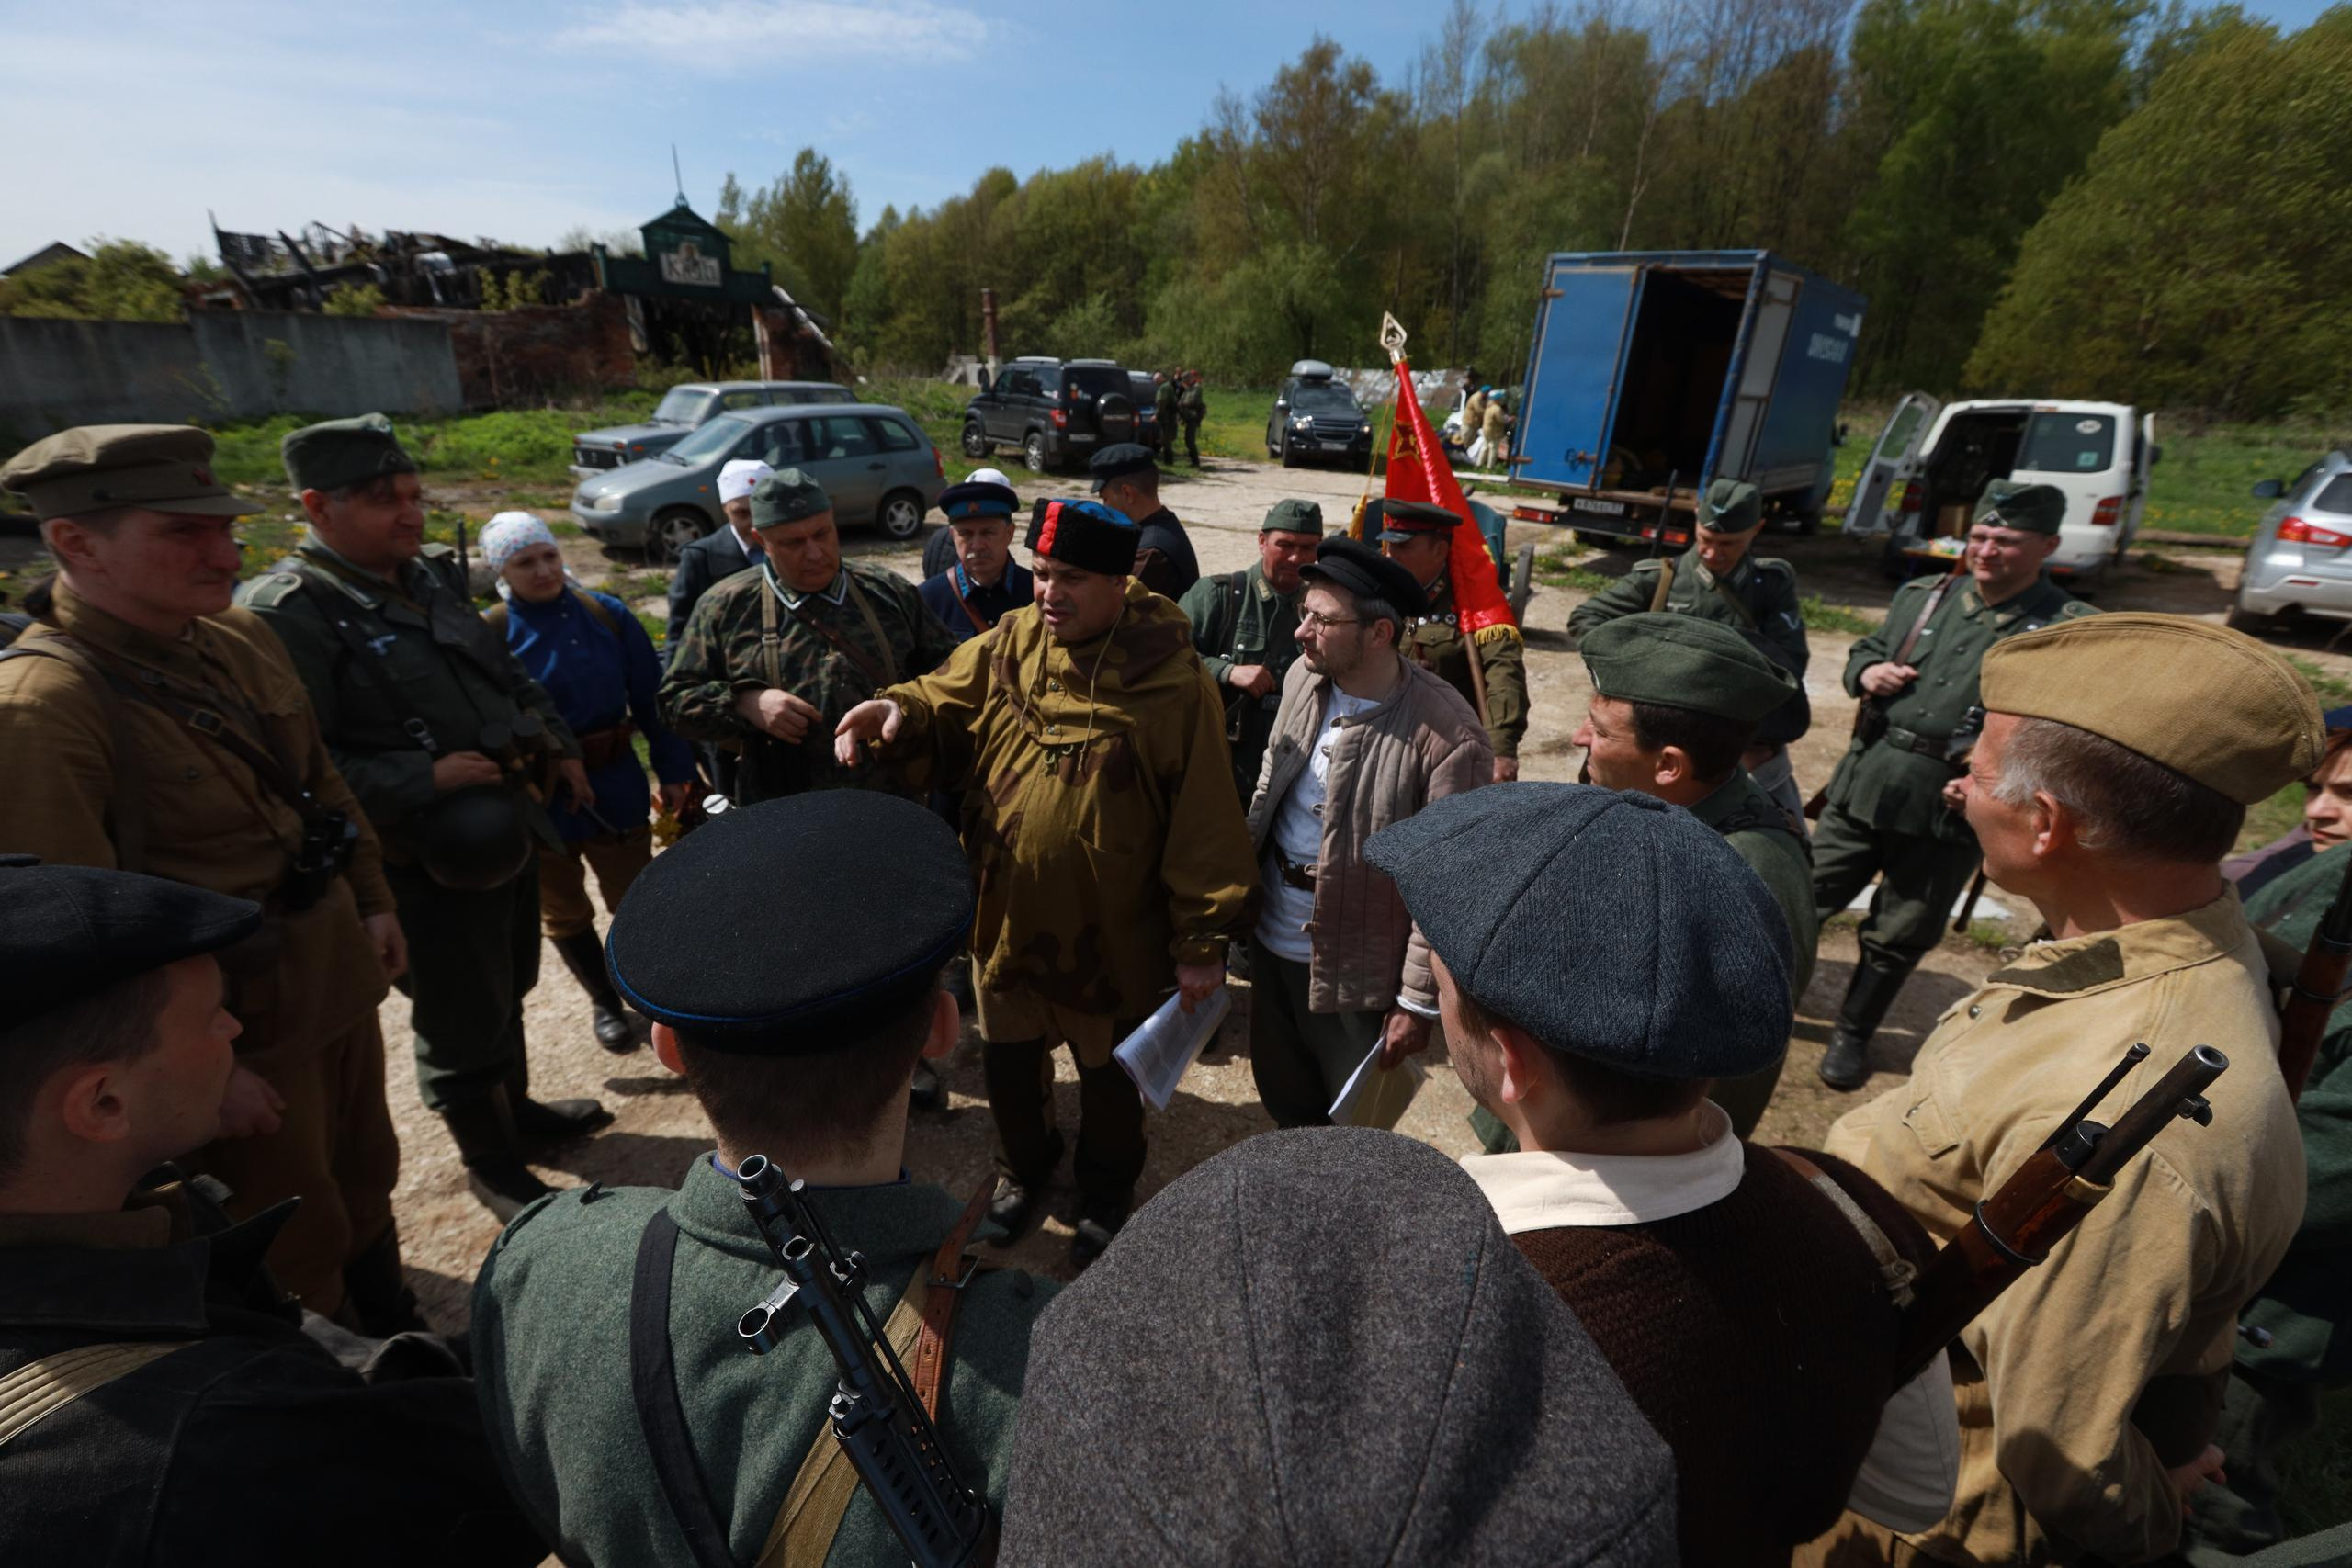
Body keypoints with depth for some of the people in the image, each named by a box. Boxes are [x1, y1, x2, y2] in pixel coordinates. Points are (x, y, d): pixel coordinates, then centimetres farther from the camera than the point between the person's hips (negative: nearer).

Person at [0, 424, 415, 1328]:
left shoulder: (239, 639, 0)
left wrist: (373, 905, 11)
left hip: (340, 983, 7)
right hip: (233, 1030, -7)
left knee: (364, 1179, 26)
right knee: (296, 1255, 14)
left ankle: (395, 1337, 50)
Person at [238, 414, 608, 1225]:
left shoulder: (434, 577, 7)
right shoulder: (288, 611, -18)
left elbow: (510, 676, 20)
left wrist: (559, 746, 9)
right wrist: (422, 782, -28)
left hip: (510, 833, 8)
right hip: (423, 866, -7)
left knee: (507, 989, 25)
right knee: (462, 1024, 8)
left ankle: (518, 1107, 47)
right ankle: (492, 1166, 30)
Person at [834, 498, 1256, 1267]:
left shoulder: (1171, 681, -19)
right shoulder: (1007, 645, -6)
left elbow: (1204, 821, -16)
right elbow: (944, 704, 6)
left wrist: (1203, 939, -13)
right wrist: (899, 712, -19)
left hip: (1111, 934, -4)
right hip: (1004, 917, 4)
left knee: (1109, 1076, 20)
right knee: (1008, 1059, 25)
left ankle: (1106, 1190, 50)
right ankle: (1024, 1161, 56)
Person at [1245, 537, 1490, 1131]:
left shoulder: (1448, 736, -26)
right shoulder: (1303, 676, -6)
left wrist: (1418, 1000, -14)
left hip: (1356, 965, -6)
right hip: (1271, 933, 6)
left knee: (1351, 1125, 17)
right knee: (1280, 1092, 27)